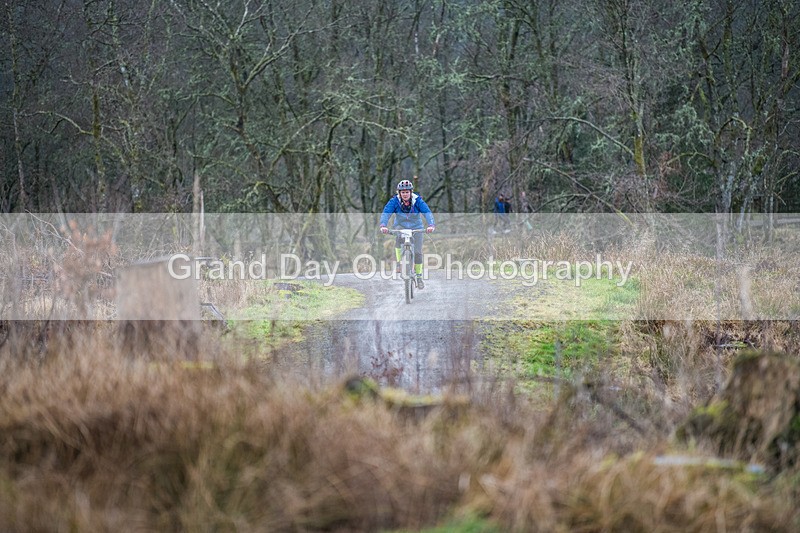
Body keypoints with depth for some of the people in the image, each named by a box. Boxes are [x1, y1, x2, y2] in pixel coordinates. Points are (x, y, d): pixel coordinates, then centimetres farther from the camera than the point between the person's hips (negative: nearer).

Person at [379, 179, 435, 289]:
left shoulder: (418, 201, -19)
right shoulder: (394, 201, -18)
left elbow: (427, 212, -31)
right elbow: (386, 213, -30)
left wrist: (431, 225, -50)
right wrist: (383, 225, -50)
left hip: (416, 227, 0)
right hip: (401, 226, 0)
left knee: (417, 252, -9)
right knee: (399, 237, -34)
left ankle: (419, 276, 7)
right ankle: (399, 264, -20)